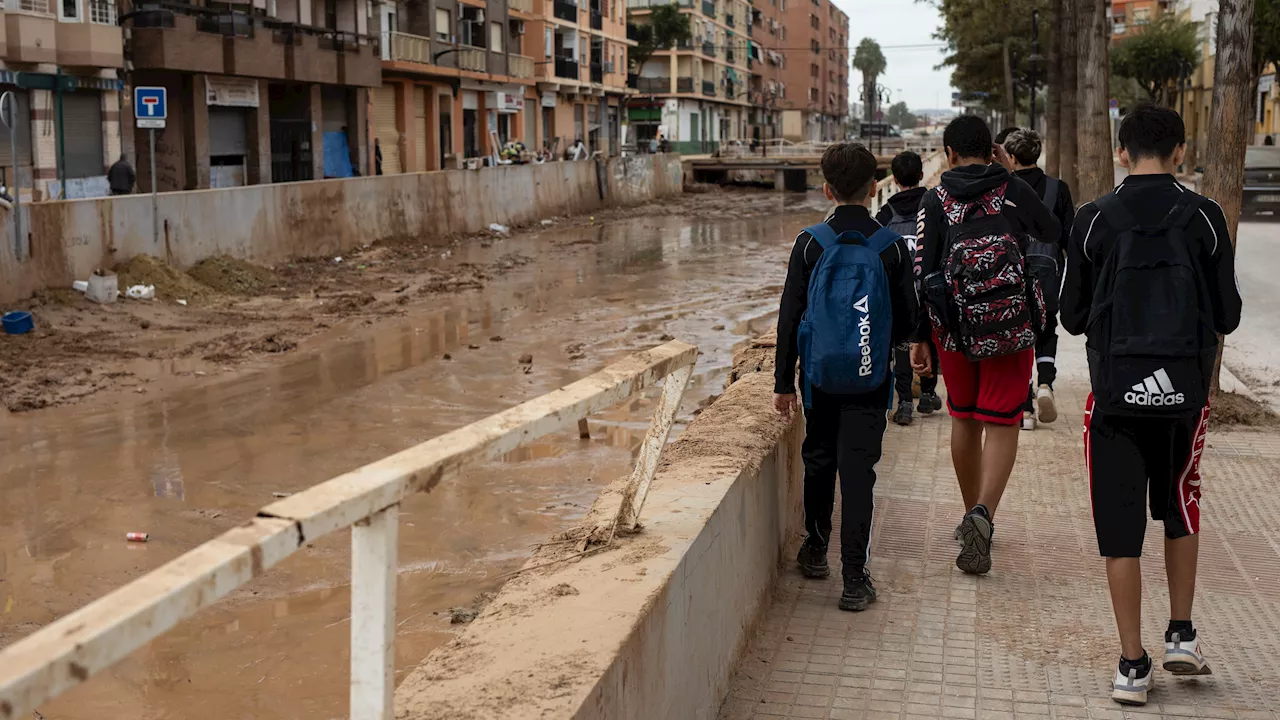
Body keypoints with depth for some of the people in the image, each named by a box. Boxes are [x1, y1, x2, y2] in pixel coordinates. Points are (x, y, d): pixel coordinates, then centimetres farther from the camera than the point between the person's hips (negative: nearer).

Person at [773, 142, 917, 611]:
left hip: (819, 375, 1)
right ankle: (855, 577, -2)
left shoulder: (810, 243, -6)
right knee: (858, 470, 0)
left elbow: (790, 317, -4)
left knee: (818, 459, 18)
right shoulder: (892, 247, -6)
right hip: (870, 380, -1)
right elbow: (907, 318, 0)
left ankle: (816, 548, 35)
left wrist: (783, 382, 3)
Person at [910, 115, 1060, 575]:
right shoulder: (1013, 189, 2)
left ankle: (973, 516, 29)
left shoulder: (935, 200, 1)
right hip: (1010, 326, -1)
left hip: (953, 327, 1)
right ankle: (983, 514, -22)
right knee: (1001, 424, 0)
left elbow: (922, 272, -3)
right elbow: (1052, 232, 21)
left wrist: (918, 338, 3)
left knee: (964, 420, 17)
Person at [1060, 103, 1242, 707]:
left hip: (1115, 390, -1)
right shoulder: (1204, 217, -3)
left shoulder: (1094, 219, -4)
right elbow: (1227, 315, 1)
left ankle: (1132, 666, 8)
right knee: (1180, 510, 24)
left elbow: (1072, 317, 0)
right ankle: (1181, 635, 26)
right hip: (1185, 388, 1)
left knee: (1120, 528, 5)